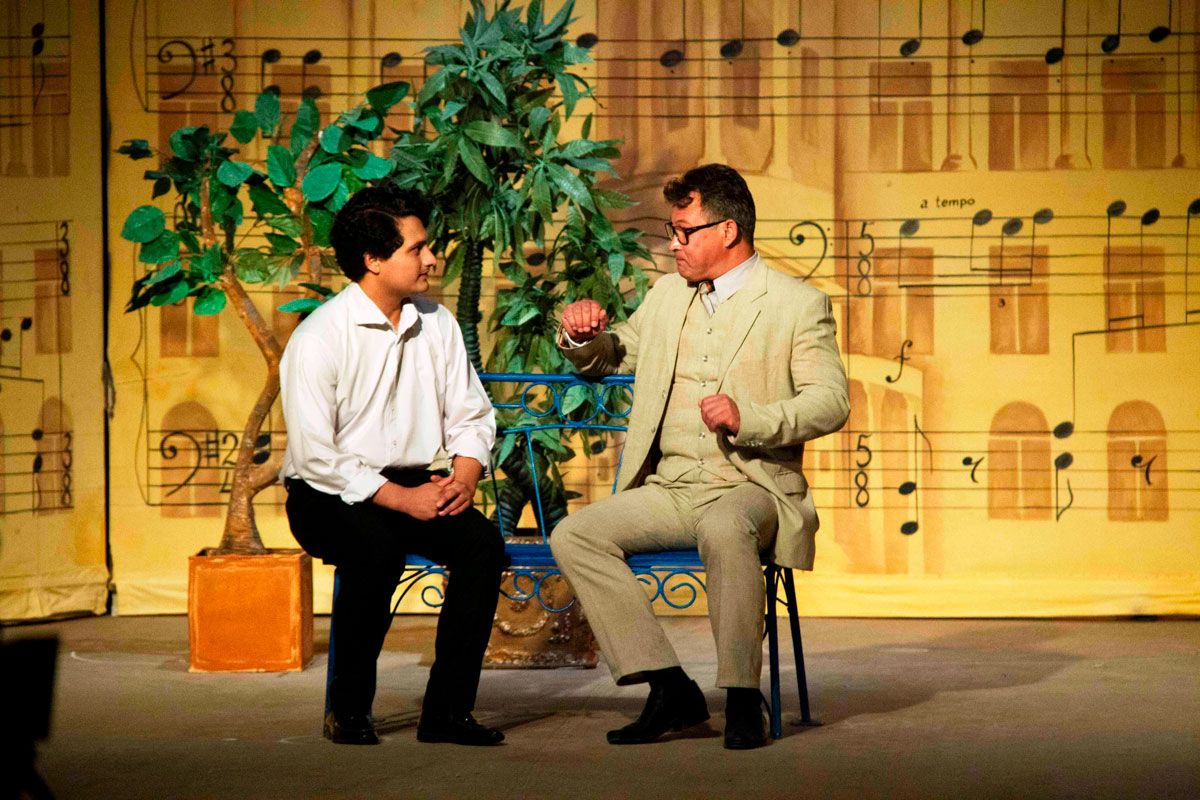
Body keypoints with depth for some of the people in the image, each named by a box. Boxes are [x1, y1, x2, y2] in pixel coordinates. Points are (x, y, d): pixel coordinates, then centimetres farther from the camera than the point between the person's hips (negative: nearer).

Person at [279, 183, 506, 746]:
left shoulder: (436, 324, 7)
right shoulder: (318, 339, -12)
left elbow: (471, 414, 12)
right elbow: (314, 456, -17)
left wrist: (465, 475, -9)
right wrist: (398, 498, -22)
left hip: (412, 487, 5)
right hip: (330, 496, -5)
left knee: (482, 541, -23)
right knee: (378, 548, -36)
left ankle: (447, 710, -17)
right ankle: (348, 710, -17)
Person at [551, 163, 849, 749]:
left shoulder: (800, 305, 0)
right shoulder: (666, 295, 17)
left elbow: (831, 403, -9)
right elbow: (608, 359, 29)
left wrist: (750, 419, -25)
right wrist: (583, 336, 4)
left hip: (753, 487, -6)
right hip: (669, 490, 6)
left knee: (724, 529, -40)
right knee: (573, 535, -18)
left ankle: (742, 697, -26)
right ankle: (669, 689, -17)